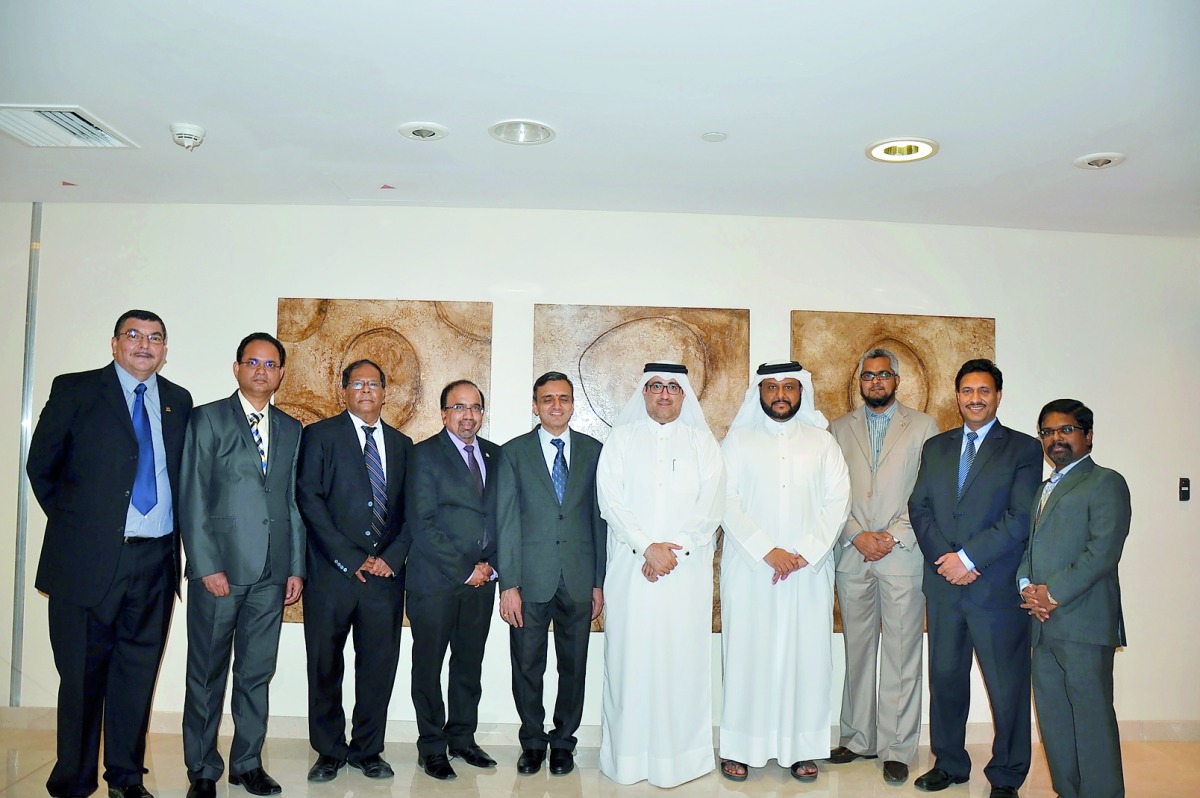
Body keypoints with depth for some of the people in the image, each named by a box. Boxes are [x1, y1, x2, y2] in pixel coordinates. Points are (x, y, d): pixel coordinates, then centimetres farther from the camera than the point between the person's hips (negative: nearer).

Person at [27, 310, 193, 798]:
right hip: (89, 557, -3)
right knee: (83, 674, 6)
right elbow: (41, 466, 5)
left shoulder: (178, 402, 11)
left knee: (138, 672, 10)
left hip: (156, 561, 3)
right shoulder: (74, 390, 2)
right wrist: (71, 522, 4)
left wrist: (180, 540, 6)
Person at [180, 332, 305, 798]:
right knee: (207, 673, 6)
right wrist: (206, 566, -11)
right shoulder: (208, 419, 1)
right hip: (219, 567, -3)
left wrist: (296, 567, 8)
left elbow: (293, 502, 13)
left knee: (257, 673, 11)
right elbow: (193, 498, -5)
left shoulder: (291, 429, 13)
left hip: (271, 573, 4)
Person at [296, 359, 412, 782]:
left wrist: (391, 558, -4)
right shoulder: (320, 435, 3)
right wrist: (349, 559, -11)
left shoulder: (401, 443, 14)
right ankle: (329, 751, 22)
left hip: (385, 572, 3)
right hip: (332, 573, -2)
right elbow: (309, 499, -6)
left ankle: (368, 750, 20)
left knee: (379, 664, 6)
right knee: (325, 666, 6)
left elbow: (409, 510, 11)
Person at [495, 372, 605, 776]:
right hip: (530, 579, -1)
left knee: (573, 666, 11)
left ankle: (563, 741, 29)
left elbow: (599, 517, 4)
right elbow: (506, 522, -2)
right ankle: (532, 741, 28)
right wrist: (508, 584, -8)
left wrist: (600, 582, 2)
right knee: (527, 667, 8)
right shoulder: (514, 452, 1)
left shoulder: (593, 451, 5)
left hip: (579, 579, 1)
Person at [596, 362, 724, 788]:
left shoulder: (702, 441, 10)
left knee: (682, 658, 1)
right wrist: (648, 547, -11)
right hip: (631, 567, 0)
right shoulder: (621, 438, 9)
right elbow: (611, 498, -2)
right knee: (631, 657, 1)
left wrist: (674, 549, -10)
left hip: (687, 570, 1)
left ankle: (680, 755, 12)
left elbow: (711, 505, 2)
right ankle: (629, 755, 12)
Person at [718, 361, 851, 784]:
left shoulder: (821, 441, 10)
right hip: (749, 568, -1)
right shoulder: (738, 440, 6)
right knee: (747, 653, 1)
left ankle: (801, 748, 15)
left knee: (806, 652, 3)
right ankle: (739, 748, 11)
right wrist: (768, 551, -11)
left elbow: (837, 501, 3)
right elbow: (727, 502, -3)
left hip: (810, 570, 1)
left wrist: (805, 553, -9)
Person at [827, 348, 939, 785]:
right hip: (852, 555, 2)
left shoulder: (923, 427, 7)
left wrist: (893, 536, -9)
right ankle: (859, 739, 20)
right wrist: (857, 535, -6)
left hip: (903, 554, -2)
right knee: (857, 650, 8)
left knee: (901, 655, 0)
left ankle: (897, 749, 10)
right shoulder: (840, 429, 13)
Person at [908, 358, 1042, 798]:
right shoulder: (935, 447, 13)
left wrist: (969, 558, -15)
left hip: (998, 586, -4)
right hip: (943, 582, 4)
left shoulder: (1023, 449, 0)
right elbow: (919, 507, 6)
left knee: (1007, 686, 4)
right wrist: (944, 557, -9)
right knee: (945, 677, 12)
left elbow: (1021, 518, -10)